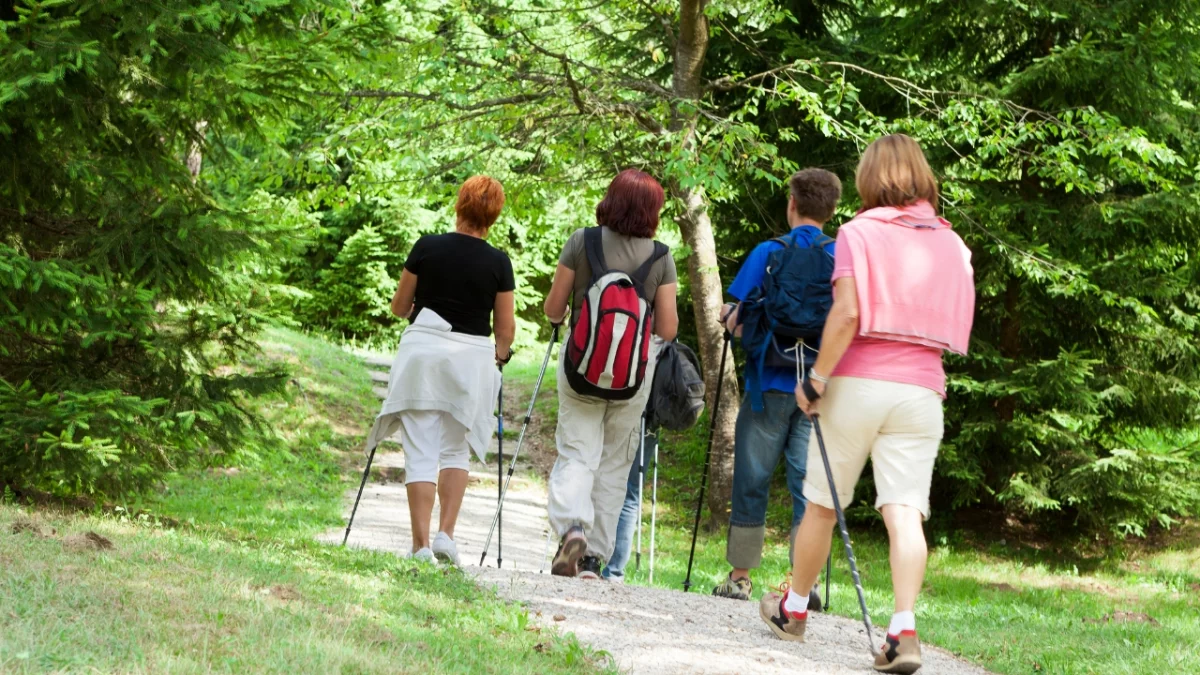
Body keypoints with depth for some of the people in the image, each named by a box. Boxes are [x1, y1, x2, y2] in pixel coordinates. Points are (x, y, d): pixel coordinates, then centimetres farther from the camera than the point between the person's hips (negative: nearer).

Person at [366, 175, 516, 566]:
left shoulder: (427, 248, -3)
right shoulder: (498, 263, -3)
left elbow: (399, 307, 7)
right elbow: (505, 329, 3)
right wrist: (500, 357, 24)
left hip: (423, 348, -1)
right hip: (472, 357, 1)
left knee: (421, 453, 0)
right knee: (456, 450, 16)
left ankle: (421, 545, -7)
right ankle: (446, 534, 3)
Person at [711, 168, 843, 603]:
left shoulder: (769, 253, -3)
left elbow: (736, 321, -6)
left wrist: (732, 318, 15)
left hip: (770, 385, -2)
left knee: (752, 480, 7)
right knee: (808, 482, 2)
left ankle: (739, 576, 11)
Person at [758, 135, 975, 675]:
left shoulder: (860, 233, -2)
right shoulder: (951, 244, 10)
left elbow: (847, 313, -14)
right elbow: (950, 325, 12)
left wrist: (816, 378, -9)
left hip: (859, 382, -2)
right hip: (921, 388, 2)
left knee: (822, 504, 12)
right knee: (905, 512, -6)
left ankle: (792, 610, 27)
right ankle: (904, 631, -19)